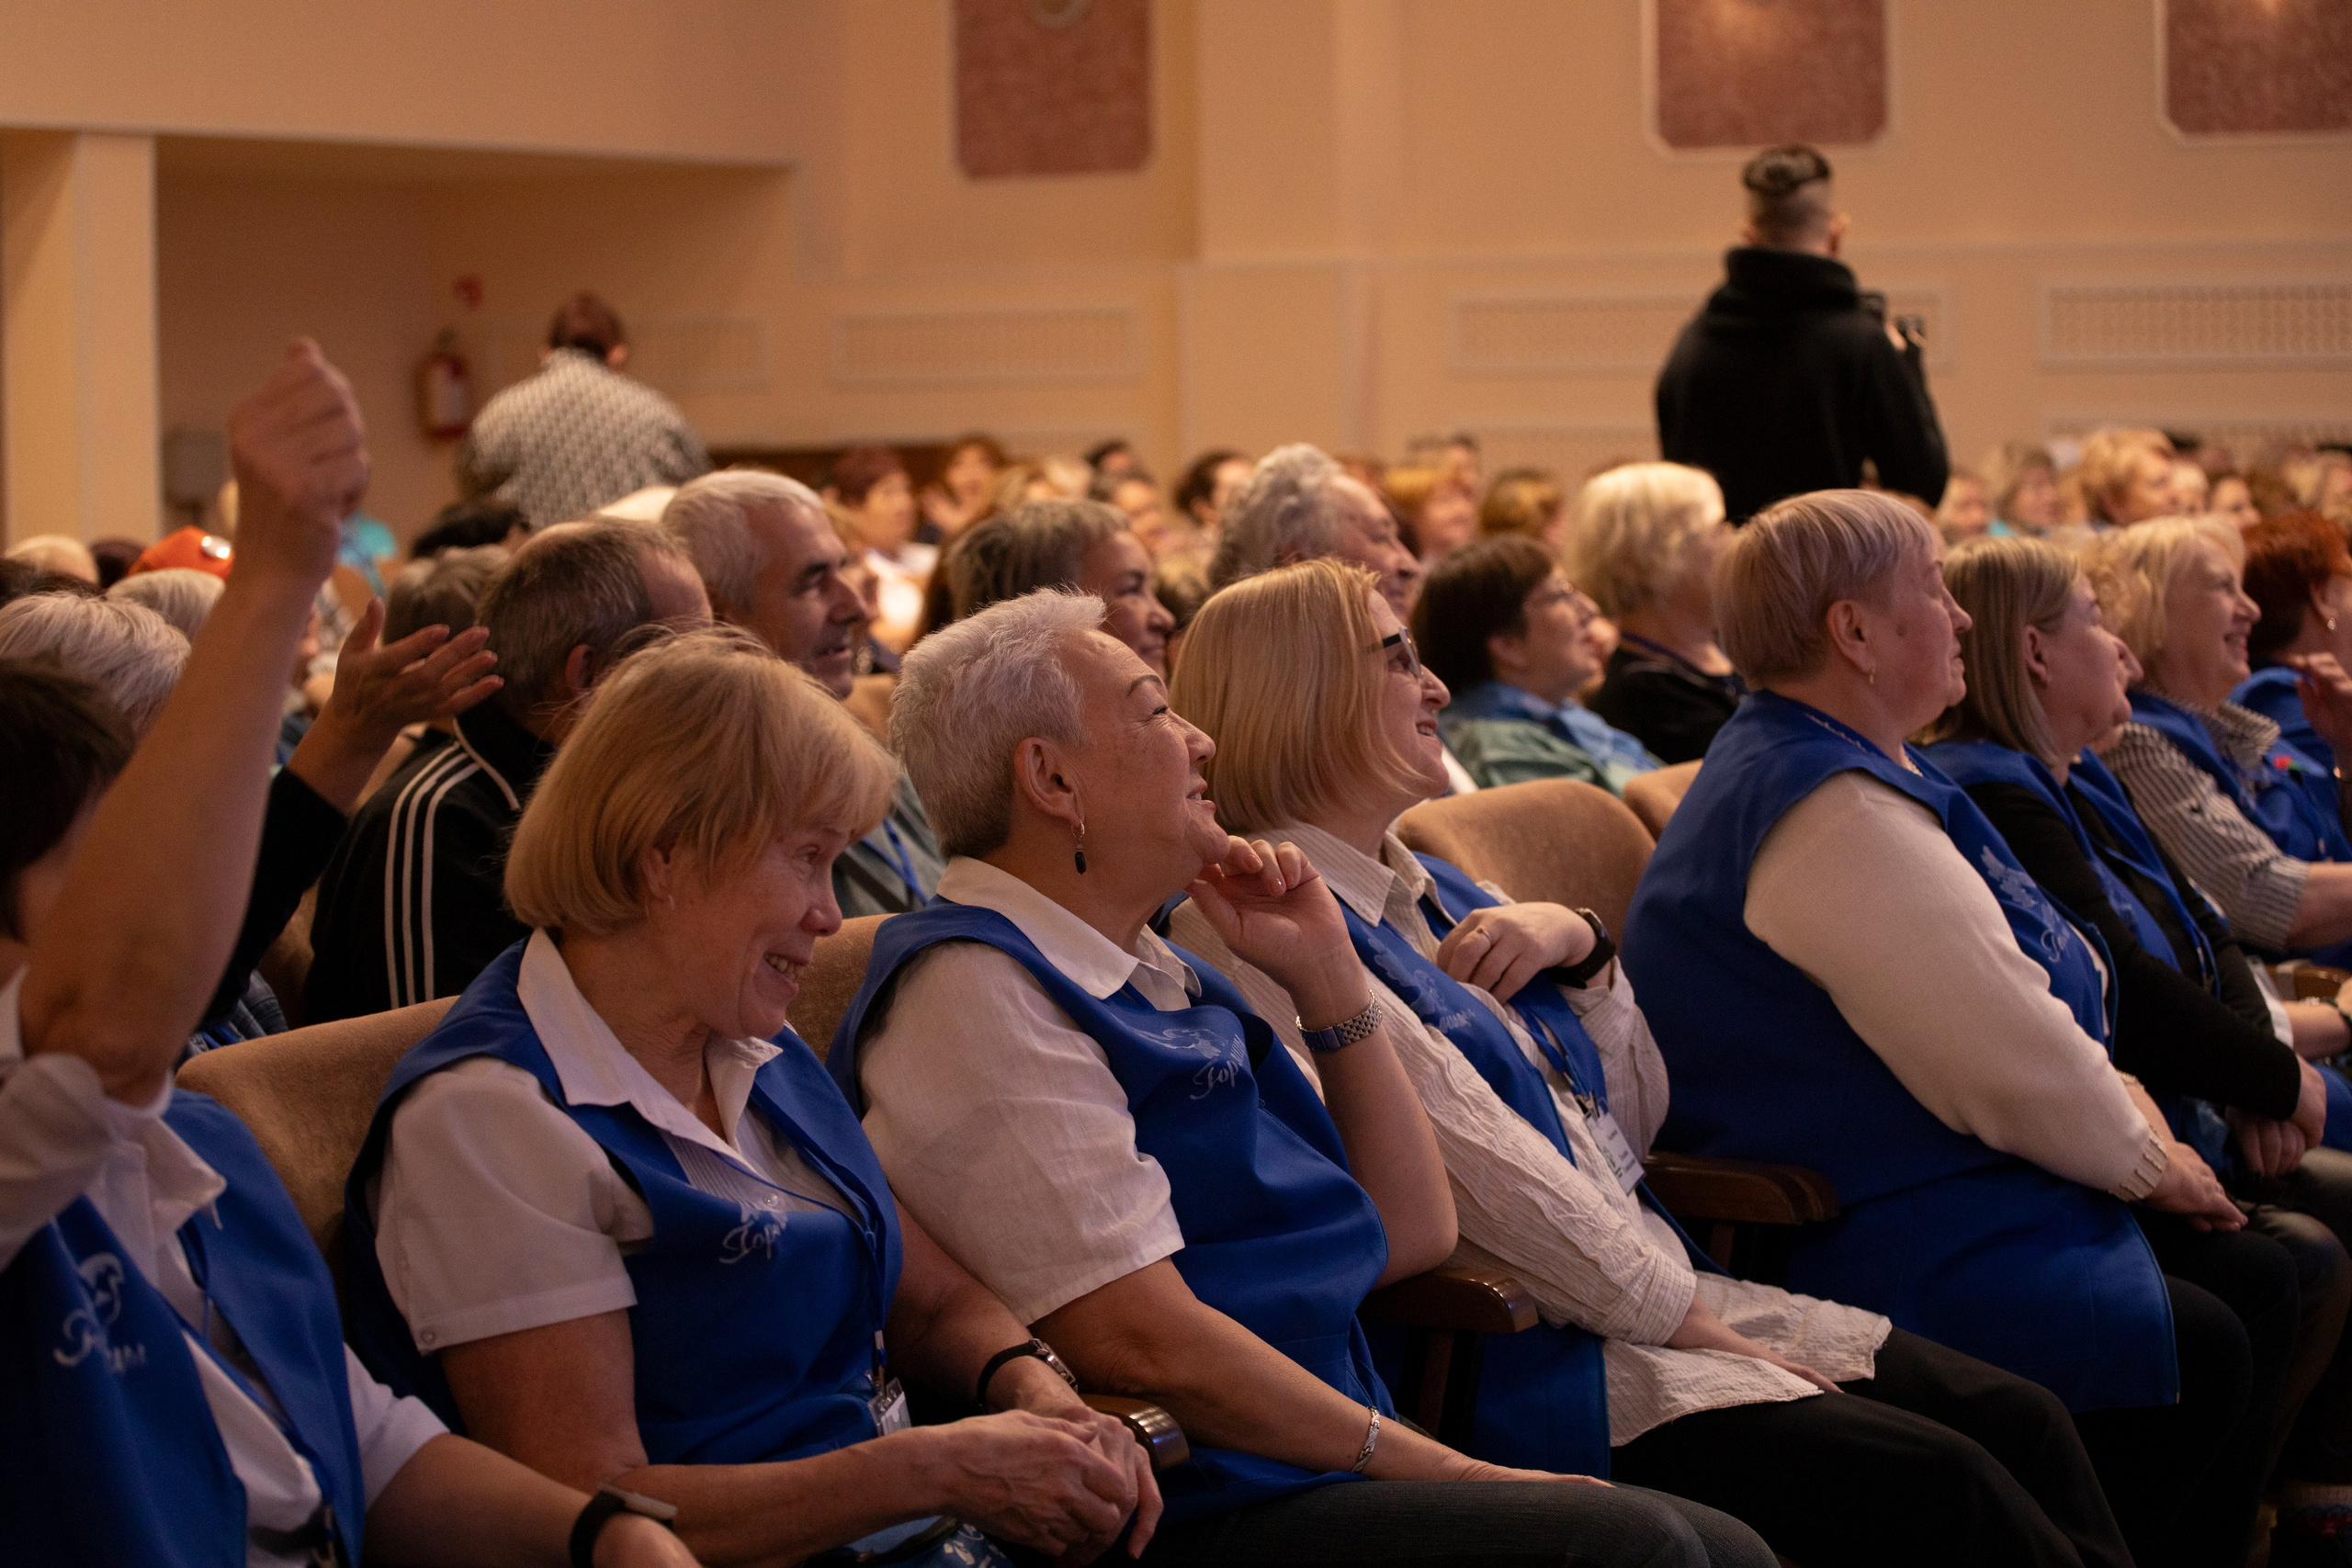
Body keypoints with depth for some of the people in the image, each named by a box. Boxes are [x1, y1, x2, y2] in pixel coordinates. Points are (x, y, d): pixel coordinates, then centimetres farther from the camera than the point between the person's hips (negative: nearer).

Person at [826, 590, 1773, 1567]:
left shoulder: (1156, 976, 20)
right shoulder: (975, 990, -11)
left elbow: (1408, 1234, 20)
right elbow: (1145, 1343, -19)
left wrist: (1325, 976, 11)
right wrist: (1440, 1471, -11)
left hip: (1315, 1483, 9)